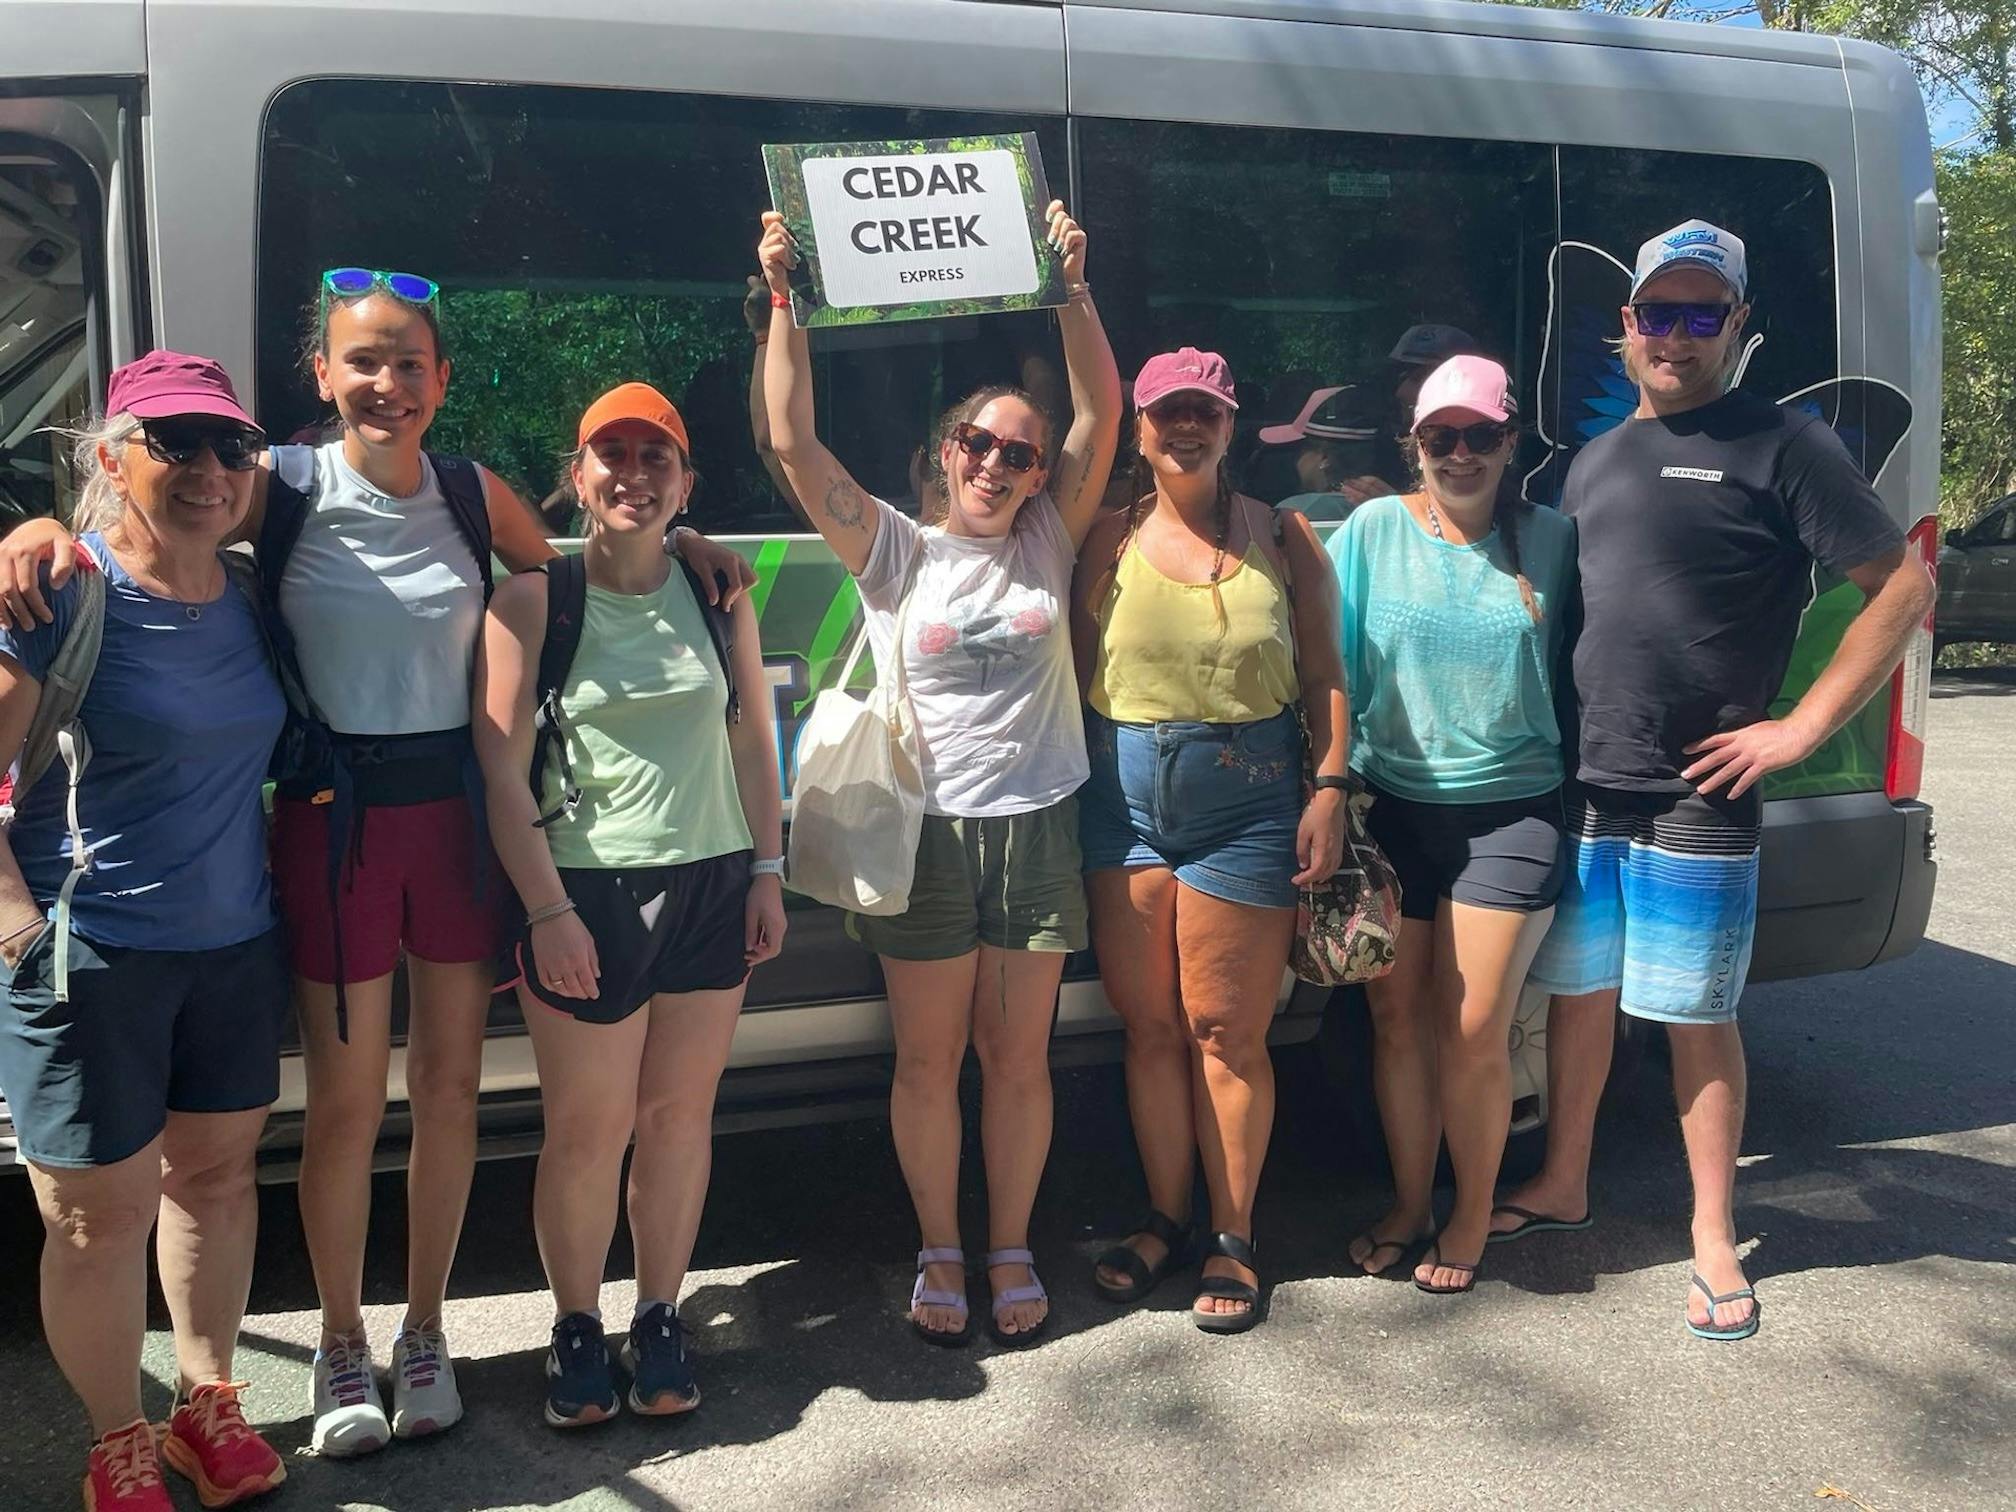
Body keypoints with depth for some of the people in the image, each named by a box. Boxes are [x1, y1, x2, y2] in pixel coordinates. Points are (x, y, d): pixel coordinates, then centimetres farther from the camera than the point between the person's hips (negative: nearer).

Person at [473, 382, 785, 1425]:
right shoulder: (534, 599, -4)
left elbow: (752, 740, 11)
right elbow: (503, 770, -7)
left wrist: (768, 871, 7)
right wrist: (548, 910, -12)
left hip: (712, 886, 3)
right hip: (588, 893, -3)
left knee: (681, 1113, 10)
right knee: (588, 1128, 4)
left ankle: (660, 1319, 27)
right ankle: (576, 1329, 25)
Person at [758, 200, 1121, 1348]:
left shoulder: (1050, 543, 7)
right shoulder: (896, 551, 2)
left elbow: (1103, 414, -1)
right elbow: (795, 442, -7)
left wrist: (1073, 287, -7)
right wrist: (785, 301, -12)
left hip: (1036, 828, 1)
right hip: (924, 831, -1)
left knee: (1018, 1058, 8)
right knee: (928, 1061, 7)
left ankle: (1011, 1248, 24)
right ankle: (941, 1251, 24)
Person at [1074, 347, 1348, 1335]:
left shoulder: (1281, 536, 4)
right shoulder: (1110, 539, 5)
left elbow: (1323, 676, 4)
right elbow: (1080, 679, 4)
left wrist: (1329, 791, -5)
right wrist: (1076, 799, -1)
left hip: (1249, 796, -1)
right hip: (1126, 797, 2)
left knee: (1226, 1030, 3)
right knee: (1149, 1024, 10)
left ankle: (1232, 1238, 19)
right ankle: (1164, 1218, 27)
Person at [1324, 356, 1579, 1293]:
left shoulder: (1550, 541, 0)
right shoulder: (1375, 530, 0)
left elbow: (1578, 671, 7)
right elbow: (1334, 669, 1)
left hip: (1509, 813, -1)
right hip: (1393, 807, 1)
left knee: (1472, 1032, -1)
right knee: (1397, 1020, 9)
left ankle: (1472, 1215, 22)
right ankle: (1408, 1203, 29)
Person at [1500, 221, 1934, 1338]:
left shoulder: (1780, 446, -6)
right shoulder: (1596, 459, 13)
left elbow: (1905, 587, -8)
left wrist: (1803, 727, -13)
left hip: (1695, 801, -5)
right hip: (1582, 788, 5)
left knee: (1698, 1019, 4)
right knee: (1578, 993, 15)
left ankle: (1714, 1239, 19)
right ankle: (1562, 1186, 32)